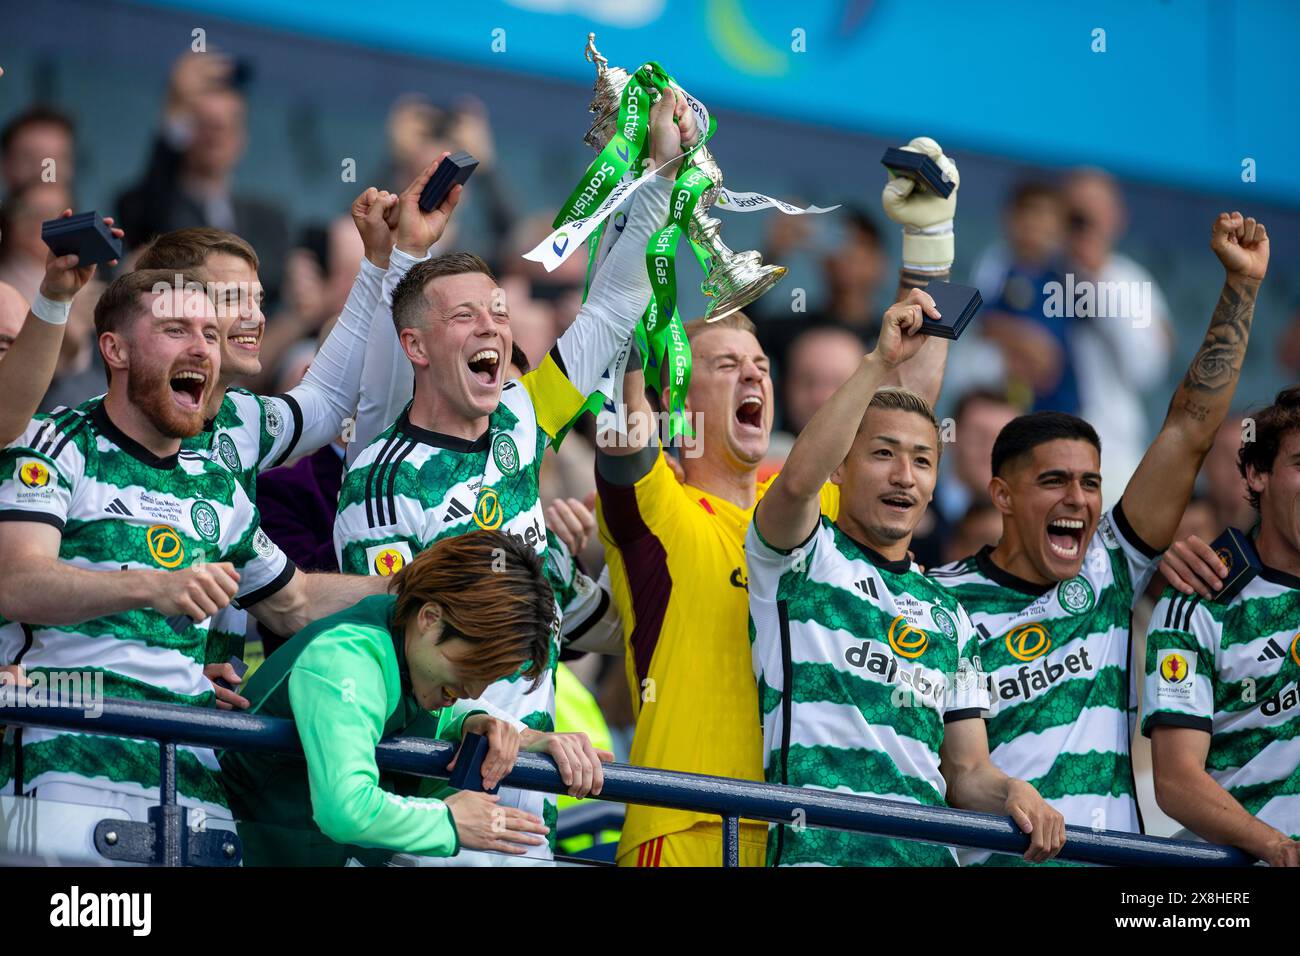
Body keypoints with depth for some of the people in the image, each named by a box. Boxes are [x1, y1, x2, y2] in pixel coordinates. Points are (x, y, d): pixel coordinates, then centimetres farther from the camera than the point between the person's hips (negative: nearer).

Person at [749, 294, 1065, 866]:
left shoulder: (949, 616, 26)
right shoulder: (802, 557, 10)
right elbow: (797, 481, -14)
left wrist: (1012, 793, 1)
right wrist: (882, 361, -16)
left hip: (926, 852, 5)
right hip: (819, 849, -5)